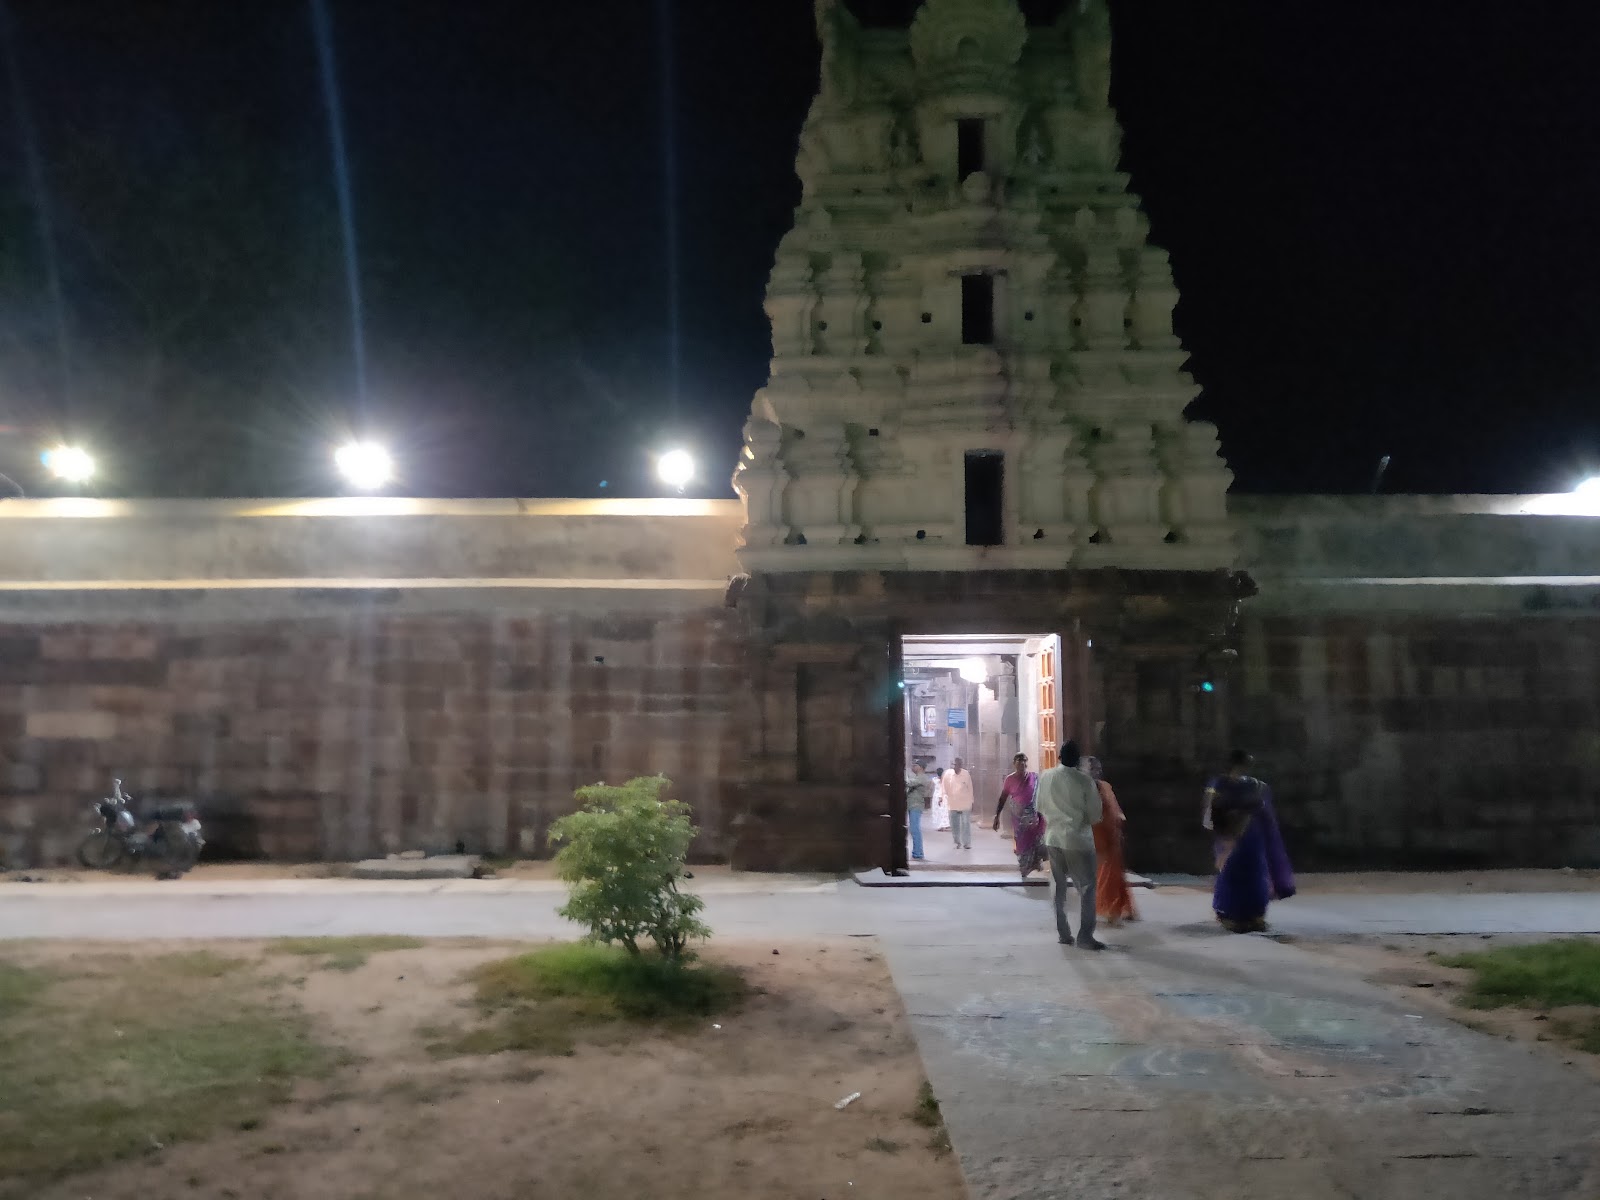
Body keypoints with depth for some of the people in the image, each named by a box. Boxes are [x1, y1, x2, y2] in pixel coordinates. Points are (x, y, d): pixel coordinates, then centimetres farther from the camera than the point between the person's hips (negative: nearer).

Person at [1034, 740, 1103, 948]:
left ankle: (1062, 933, 17)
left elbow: (1040, 807, 9)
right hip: (1078, 840, -4)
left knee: (1059, 887, 14)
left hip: (1053, 838, 4)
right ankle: (1085, 936, 0)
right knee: (1086, 888, 4)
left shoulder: (1046, 777, -1)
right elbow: (1095, 815, -7)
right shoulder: (1084, 780, -13)